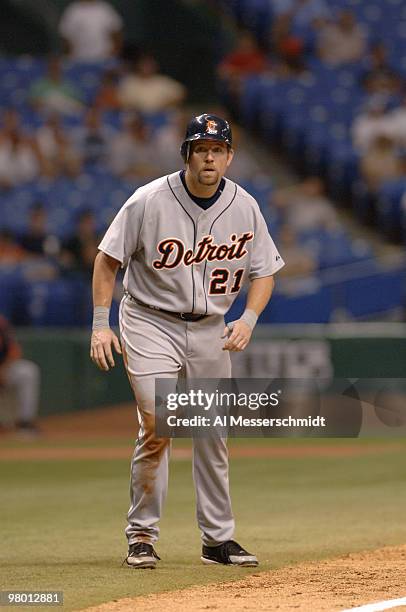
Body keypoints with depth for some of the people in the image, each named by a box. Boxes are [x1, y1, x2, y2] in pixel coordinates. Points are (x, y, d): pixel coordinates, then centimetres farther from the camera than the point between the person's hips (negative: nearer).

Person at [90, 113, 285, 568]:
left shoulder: (244, 207, -4)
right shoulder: (149, 201, -15)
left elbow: (263, 271, 4)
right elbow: (108, 258, -6)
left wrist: (248, 319, -13)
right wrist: (100, 325, -11)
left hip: (210, 328, 4)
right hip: (150, 324, -4)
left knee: (212, 434, 8)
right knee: (157, 428, -15)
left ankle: (218, 539, 17)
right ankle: (142, 535, -4)